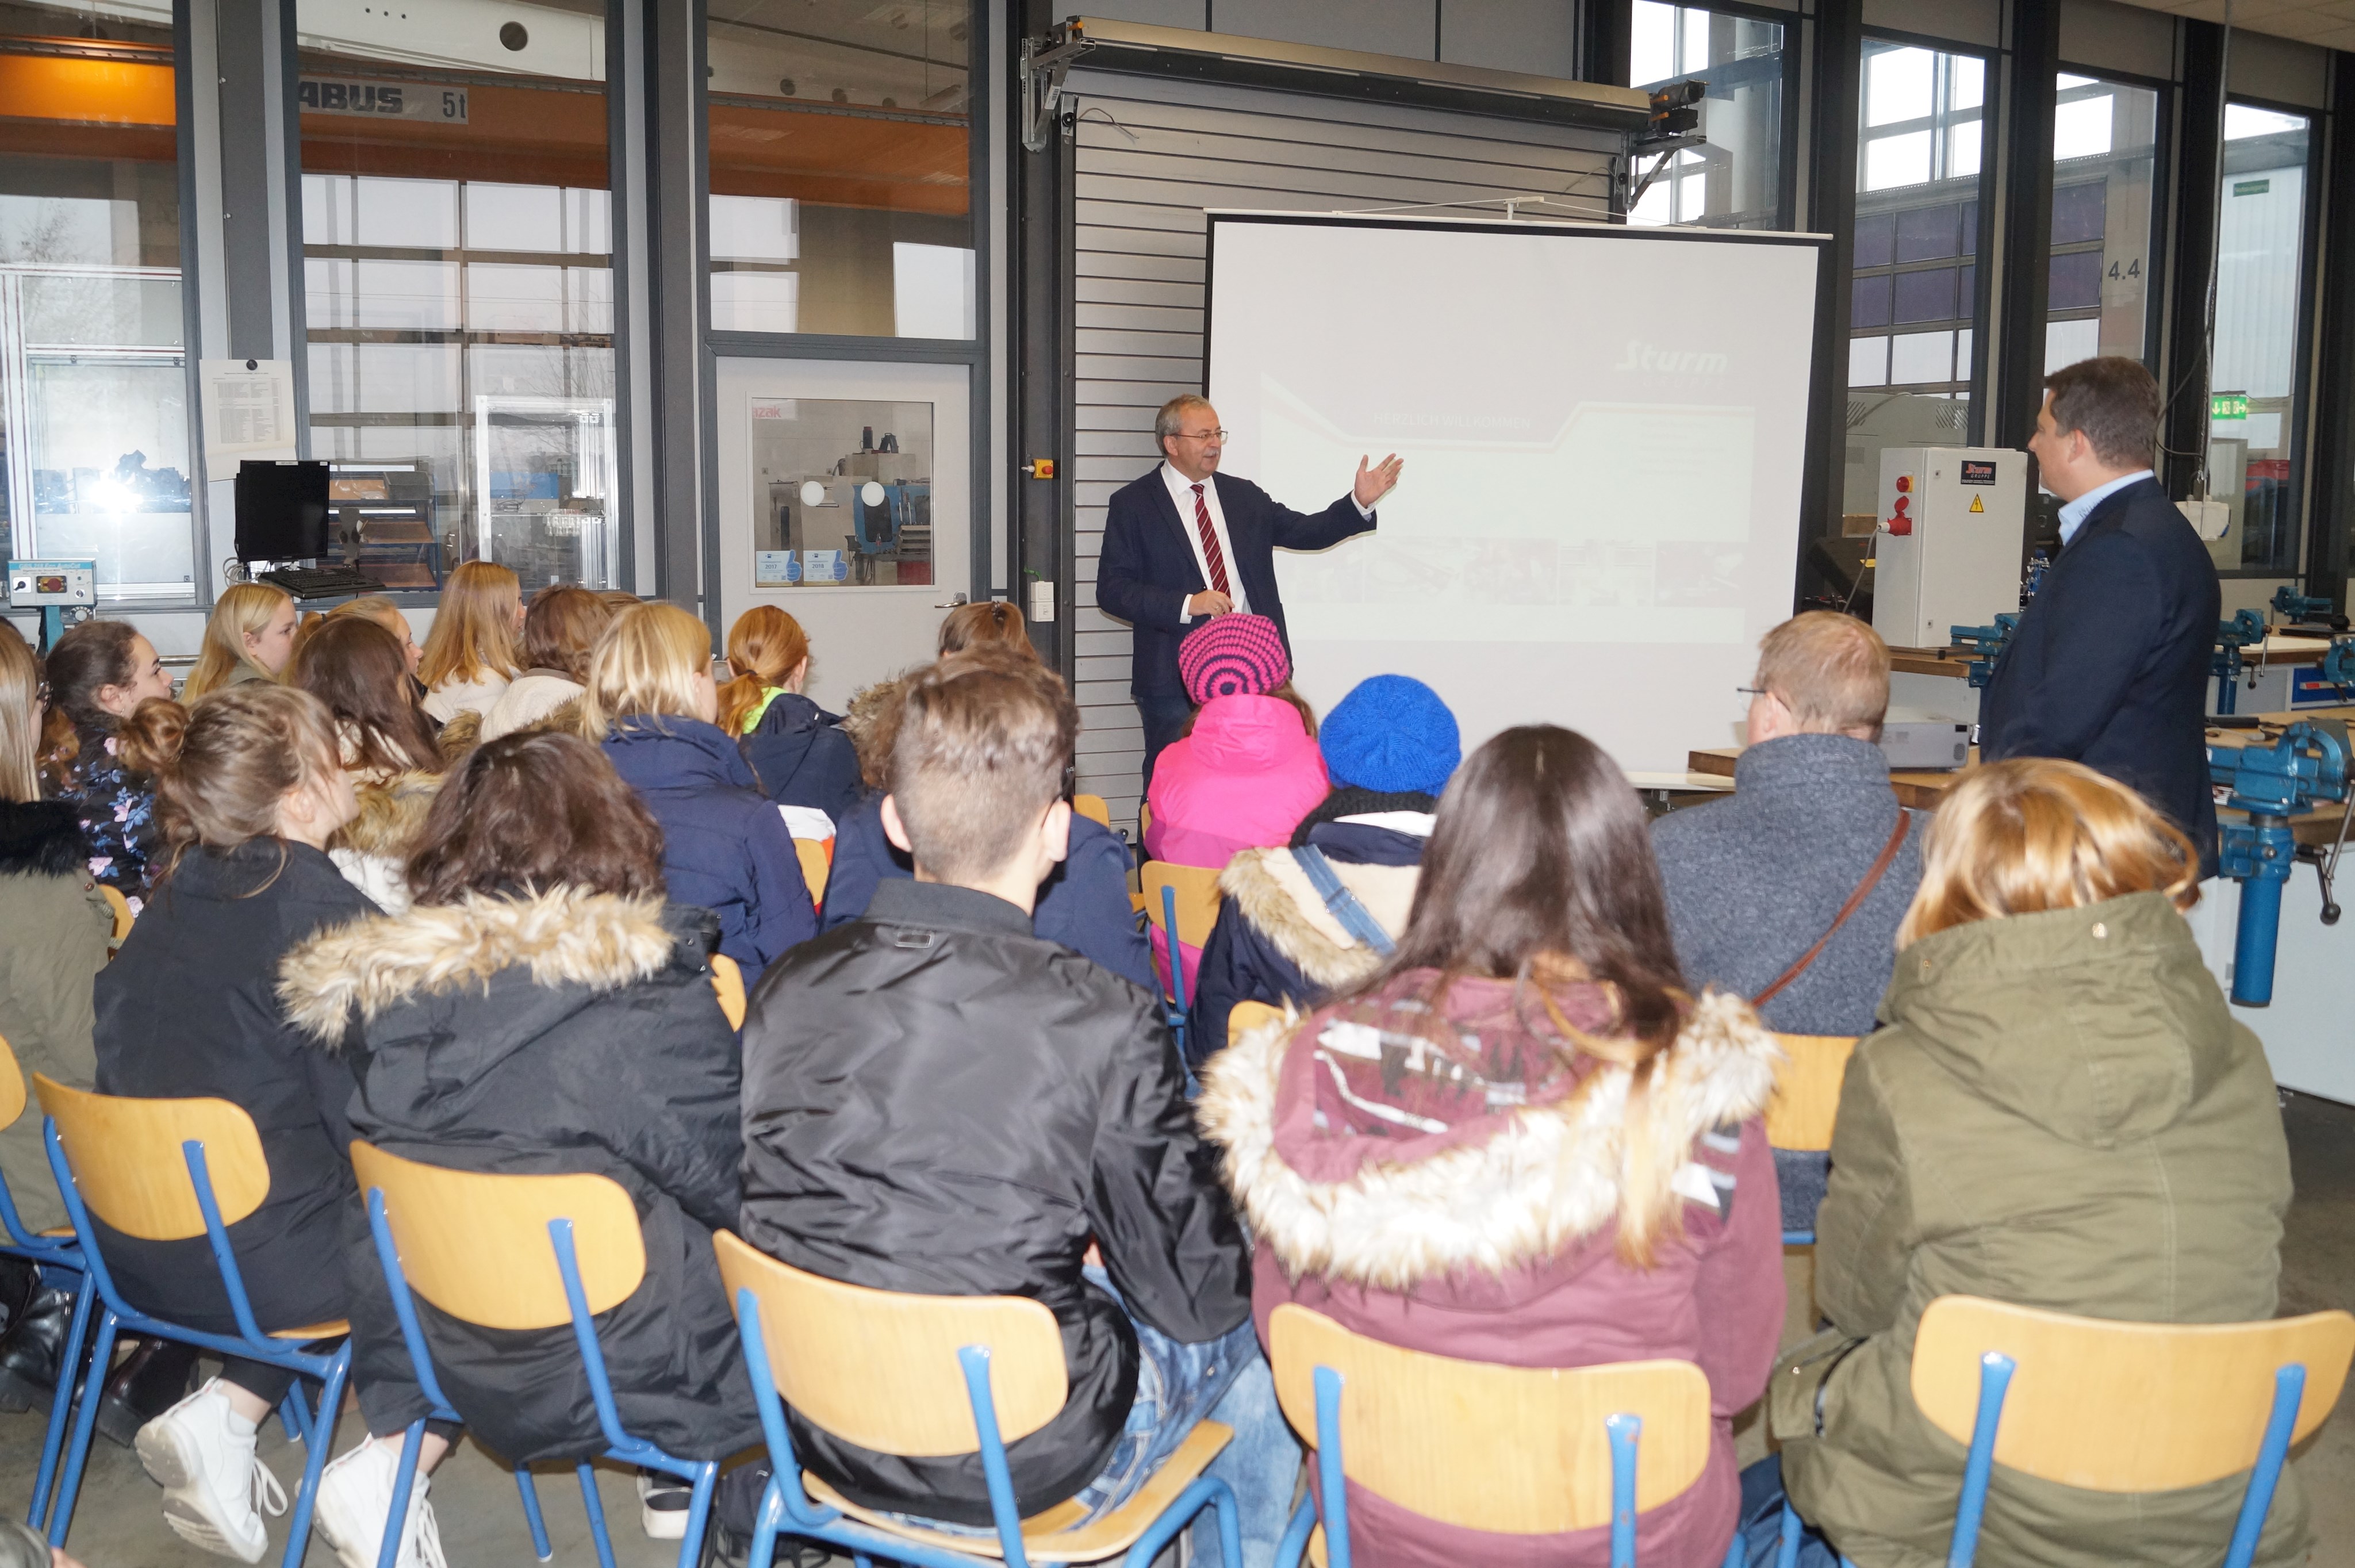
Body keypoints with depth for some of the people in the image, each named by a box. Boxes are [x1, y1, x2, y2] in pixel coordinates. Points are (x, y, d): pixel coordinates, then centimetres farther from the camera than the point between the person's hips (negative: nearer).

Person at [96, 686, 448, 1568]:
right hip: (264, 1267, -7)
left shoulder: (166, 905, 5)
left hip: (138, 1256, 8)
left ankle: (221, 1415, 13)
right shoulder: (323, 910, -18)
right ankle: (383, 1469, -4)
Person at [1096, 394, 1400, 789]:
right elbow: (1112, 590, -7)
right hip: (1174, 675, -4)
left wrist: (1360, 502, -4)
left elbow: (1306, 531, 12)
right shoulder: (1132, 504, 0)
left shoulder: (1244, 496, 15)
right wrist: (1187, 604, -18)